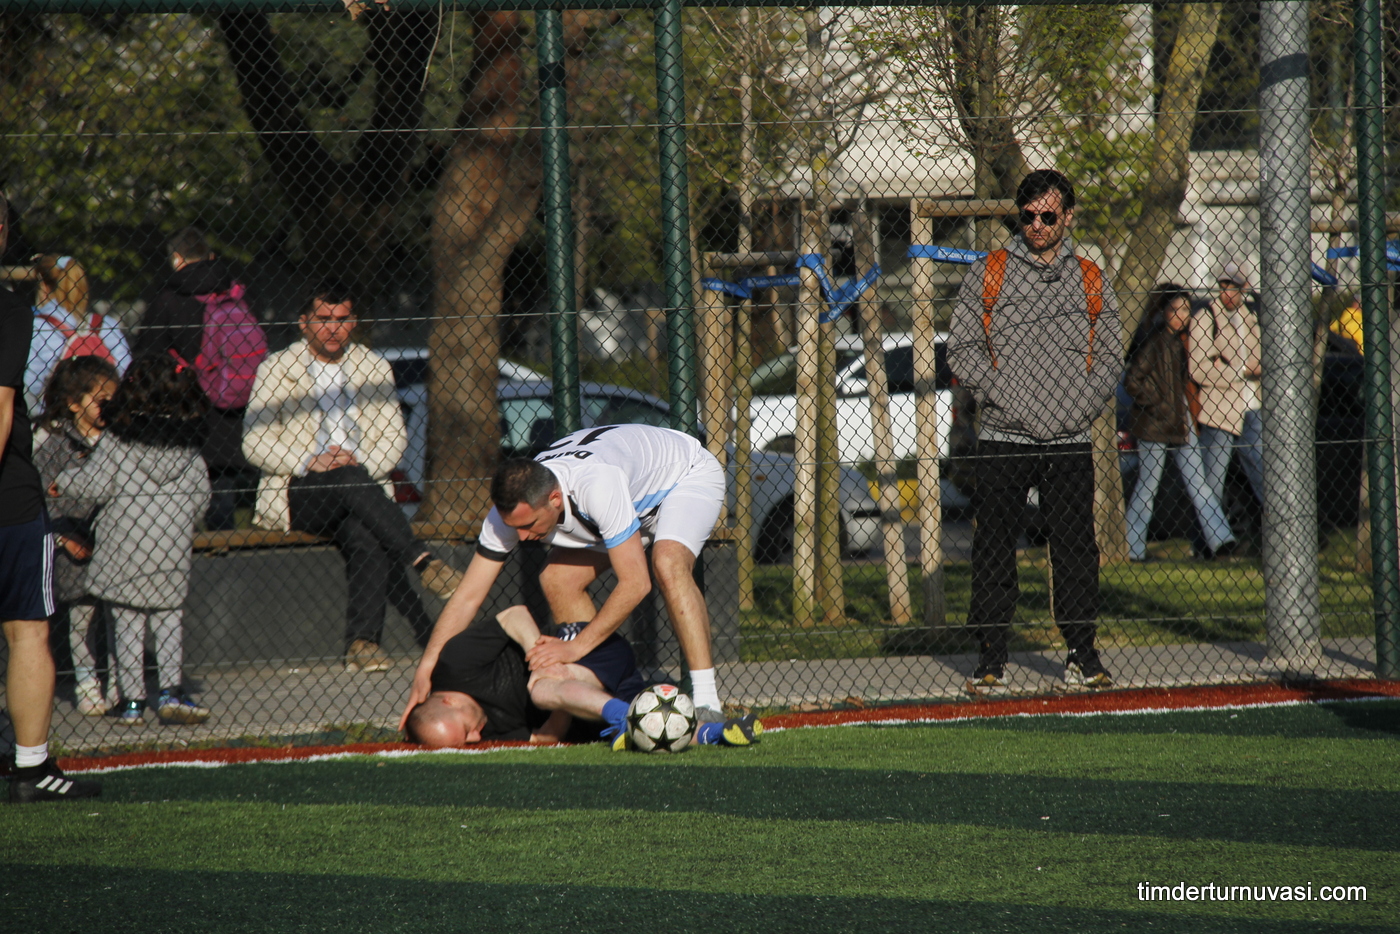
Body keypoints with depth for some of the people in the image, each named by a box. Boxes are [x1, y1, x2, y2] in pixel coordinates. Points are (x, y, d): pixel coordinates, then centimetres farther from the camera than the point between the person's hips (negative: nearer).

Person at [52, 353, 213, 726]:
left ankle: (132, 700, 5)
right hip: (171, 545, 2)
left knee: (127, 622, 5)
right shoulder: (188, 445, 3)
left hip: (123, 544, -2)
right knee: (168, 618, 12)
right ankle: (171, 691, 0)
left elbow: (96, 484, -8)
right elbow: (200, 495, 6)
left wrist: (63, 483, 10)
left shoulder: (117, 440, -7)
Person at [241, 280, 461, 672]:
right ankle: (423, 562, -41)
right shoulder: (276, 370, 8)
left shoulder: (375, 368, 17)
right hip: (297, 493, -2)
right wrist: (310, 463, -16)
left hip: (362, 483, 2)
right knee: (351, 482, -36)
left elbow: (394, 435, 11)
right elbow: (255, 443, -1)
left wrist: (363, 463, -10)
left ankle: (363, 643, -39)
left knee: (363, 534, -35)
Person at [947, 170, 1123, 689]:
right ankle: (991, 656, 6)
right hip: (1004, 438, -1)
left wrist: (1081, 403, -5)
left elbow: (1110, 355, 12)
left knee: (1076, 549, 2)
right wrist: (1005, 396, -11)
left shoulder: (1090, 282, 10)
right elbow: (963, 349, 2)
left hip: (1070, 440, 1)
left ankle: (1082, 654, 11)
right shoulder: (989, 274, 5)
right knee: (994, 548, -1)